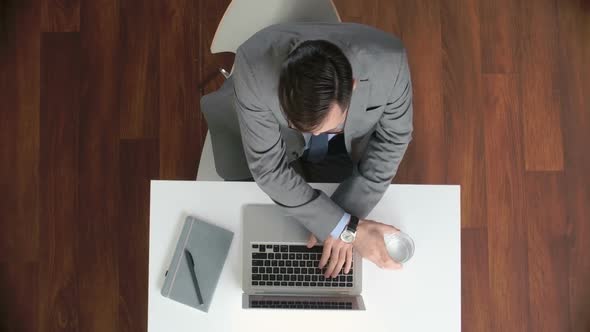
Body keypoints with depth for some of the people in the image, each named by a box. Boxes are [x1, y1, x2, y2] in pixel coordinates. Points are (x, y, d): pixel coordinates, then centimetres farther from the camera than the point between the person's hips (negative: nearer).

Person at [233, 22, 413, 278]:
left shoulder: (388, 63, -36)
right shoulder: (253, 67, -39)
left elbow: (393, 137, -18)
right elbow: (268, 167, -30)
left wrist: (344, 225, -23)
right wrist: (347, 227, -33)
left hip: (350, 154, 1)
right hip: (283, 153, 0)